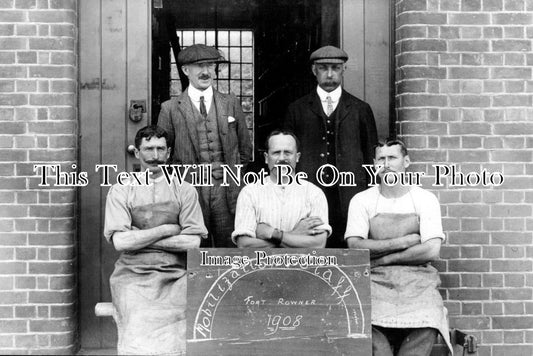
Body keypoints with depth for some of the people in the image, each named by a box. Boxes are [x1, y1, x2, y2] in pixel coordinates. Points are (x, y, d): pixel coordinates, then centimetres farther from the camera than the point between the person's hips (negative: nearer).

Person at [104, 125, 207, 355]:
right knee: (140, 329, -26)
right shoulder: (120, 191, 9)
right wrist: (166, 229, -3)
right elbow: (120, 241, -4)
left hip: (175, 274, 1)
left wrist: (139, 238, -3)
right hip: (134, 275, -1)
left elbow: (193, 242, 0)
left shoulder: (185, 190, 10)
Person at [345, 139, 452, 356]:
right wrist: (402, 242, -8)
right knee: (368, 321, -25)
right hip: (376, 280, 0)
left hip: (417, 280, 0)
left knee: (427, 322, -23)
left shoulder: (425, 199, 6)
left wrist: (383, 258, -5)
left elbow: (431, 250, -5)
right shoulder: (361, 201, 7)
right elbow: (355, 246, -5)